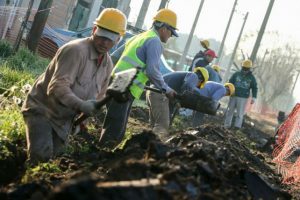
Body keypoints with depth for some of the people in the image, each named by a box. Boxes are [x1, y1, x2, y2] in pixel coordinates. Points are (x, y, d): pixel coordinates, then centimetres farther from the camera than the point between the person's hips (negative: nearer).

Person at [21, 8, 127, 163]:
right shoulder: (75, 50, -23)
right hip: (42, 109, -7)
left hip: (63, 120, 8)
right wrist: (81, 105, -45)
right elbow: (57, 87, -33)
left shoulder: (108, 64, 3)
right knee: (41, 155, -24)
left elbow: (97, 96, 17)